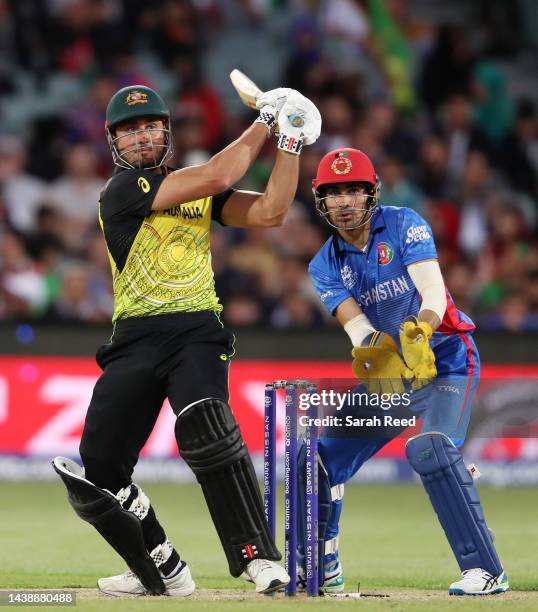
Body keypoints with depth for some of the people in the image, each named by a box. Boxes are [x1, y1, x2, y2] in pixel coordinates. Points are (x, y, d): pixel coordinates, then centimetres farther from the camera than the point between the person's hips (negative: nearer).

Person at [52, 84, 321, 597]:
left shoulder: (198, 189, 16)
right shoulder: (121, 191, -1)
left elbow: (270, 212, 5)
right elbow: (217, 176, -10)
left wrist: (288, 142, 0)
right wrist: (263, 125, 1)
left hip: (196, 332, 1)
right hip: (134, 341, 0)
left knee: (204, 424, -32)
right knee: (94, 475, -5)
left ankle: (260, 559, -31)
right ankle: (163, 573, 17)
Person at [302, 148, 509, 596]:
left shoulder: (404, 225, -12)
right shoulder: (325, 267, 0)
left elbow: (433, 291, -26)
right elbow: (354, 323, -16)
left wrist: (420, 331, -48)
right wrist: (371, 349, -41)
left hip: (444, 361, -6)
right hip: (385, 374, 6)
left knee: (430, 450, -30)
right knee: (320, 458, 3)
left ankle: (485, 571, -29)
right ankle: (322, 568, 23)